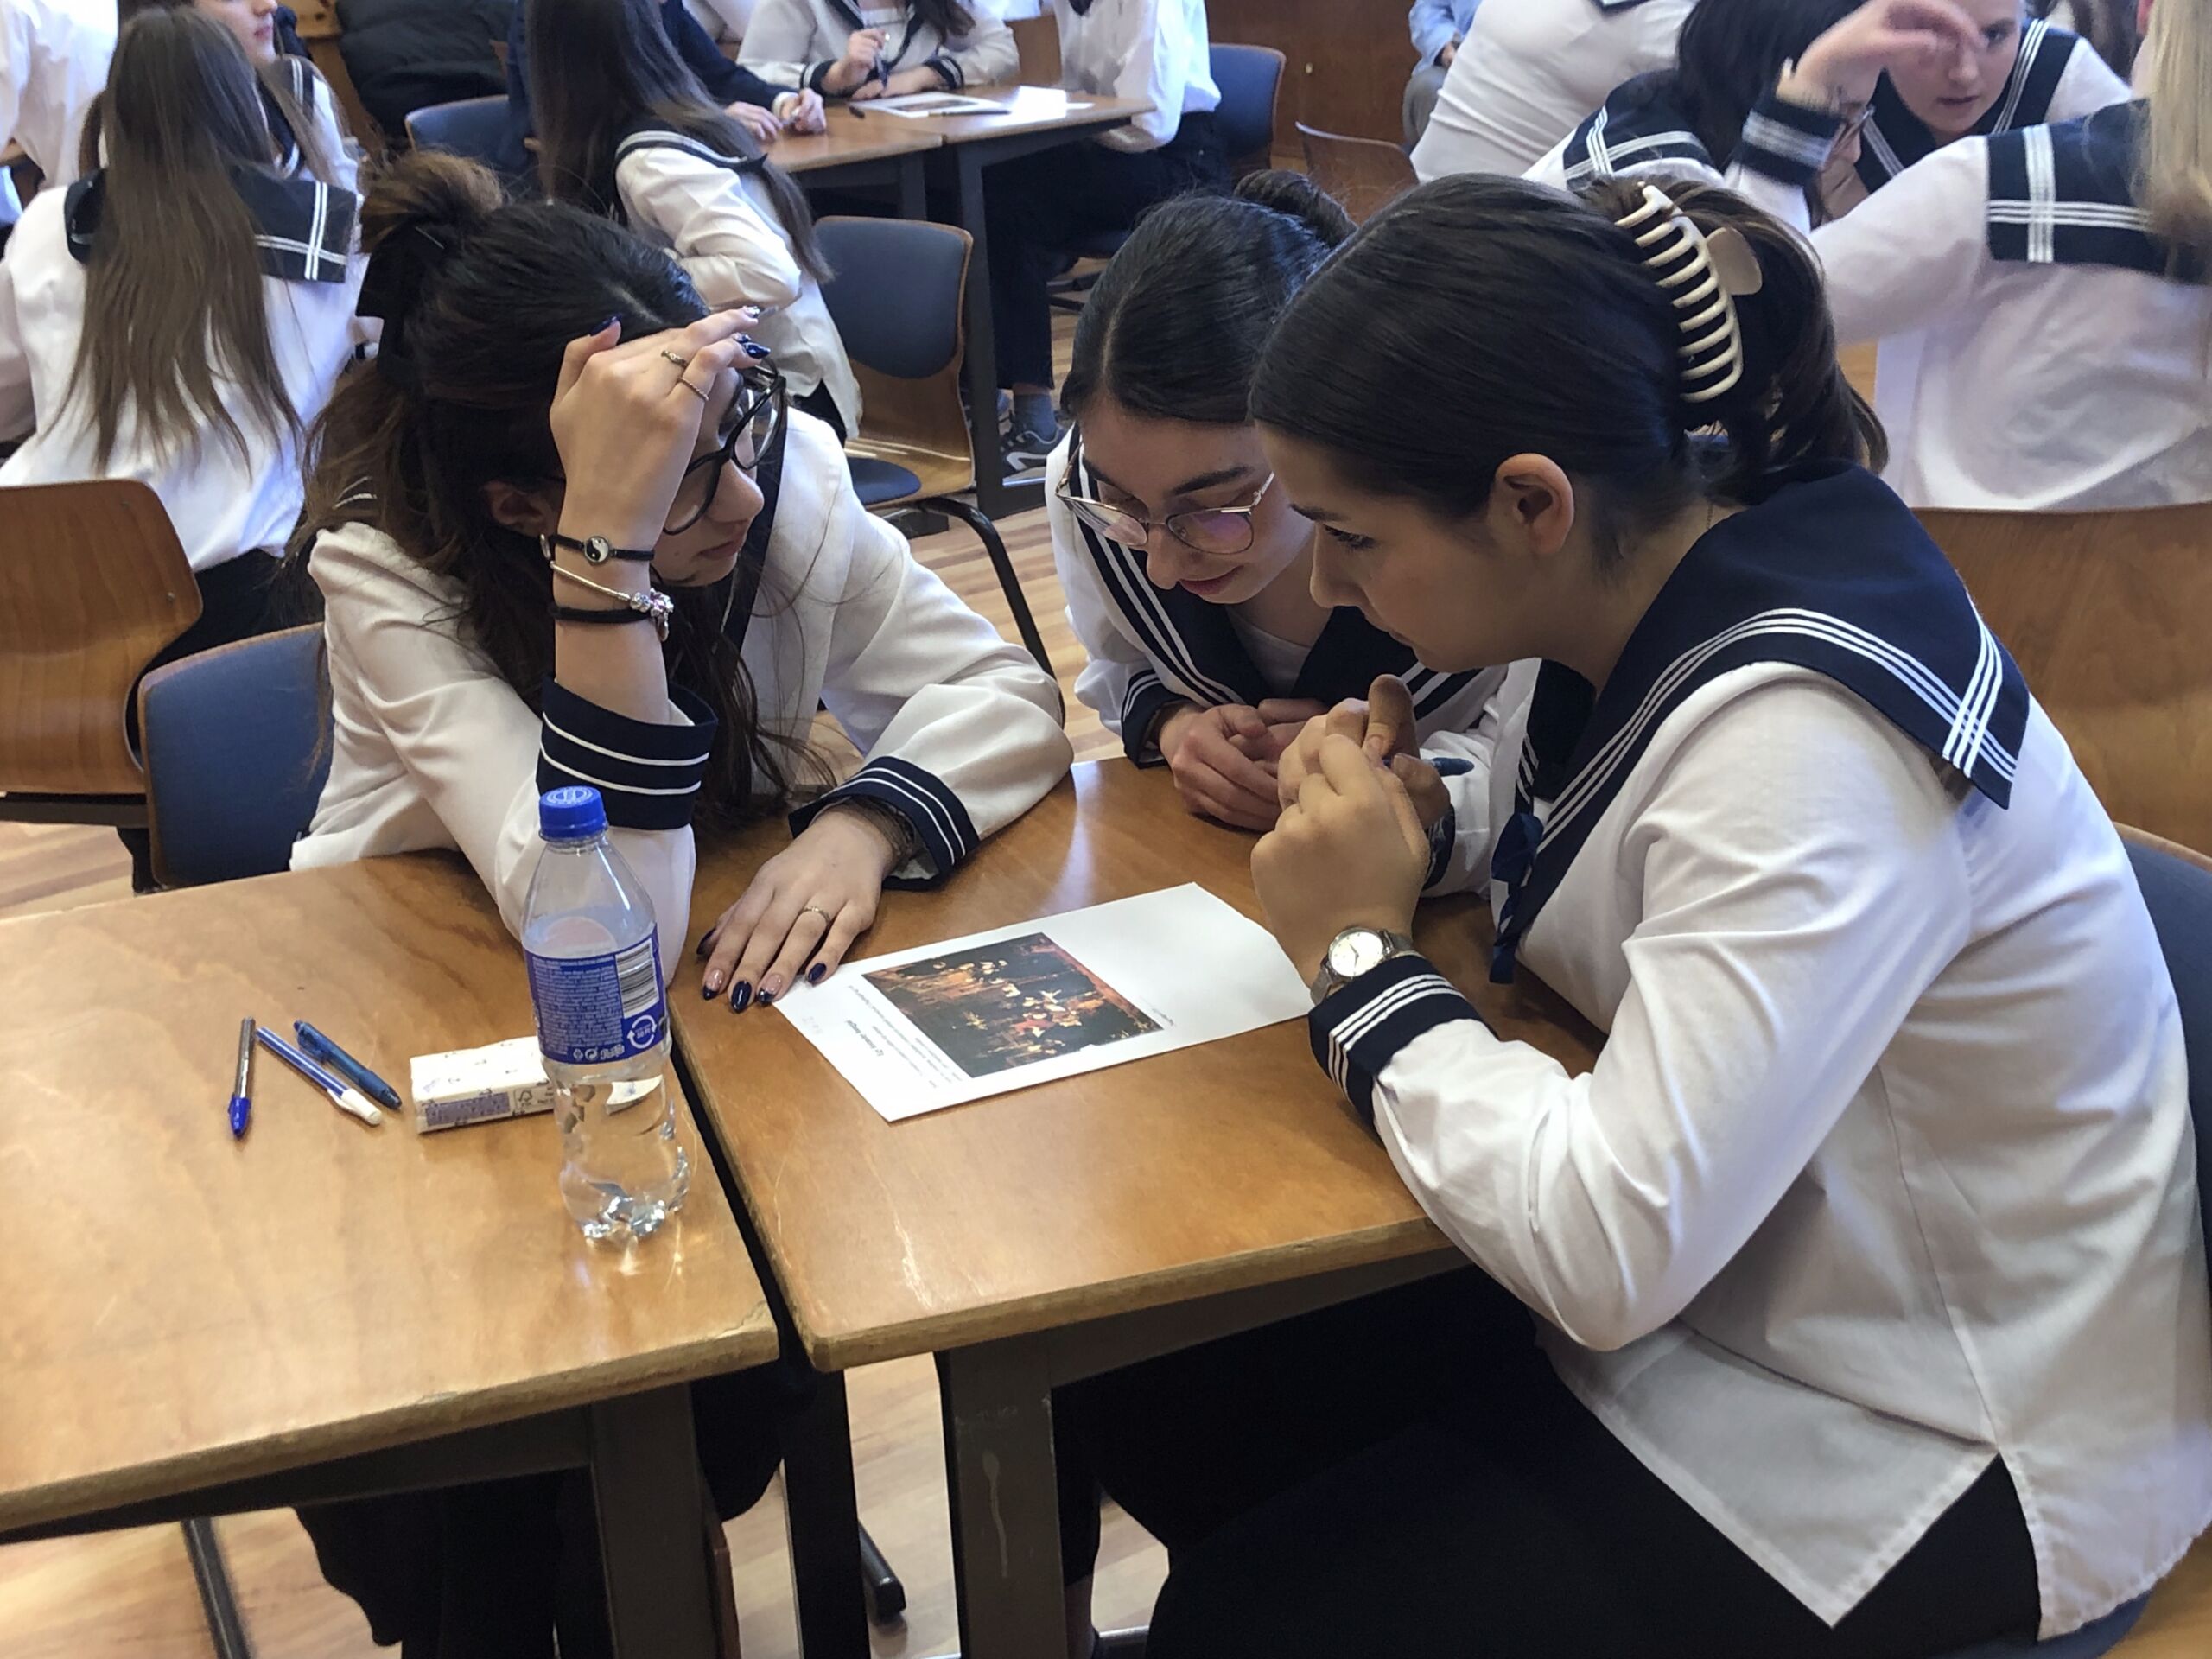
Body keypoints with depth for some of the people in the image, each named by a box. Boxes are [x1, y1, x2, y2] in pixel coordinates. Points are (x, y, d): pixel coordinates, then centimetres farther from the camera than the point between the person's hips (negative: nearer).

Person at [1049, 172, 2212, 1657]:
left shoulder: (1802, 744, -33)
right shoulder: (1645, 575, -6)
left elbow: (1610, 1252, -35)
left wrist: (1365, 956, -22)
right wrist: (1396, 831, -8)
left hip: (1930, 1449, -8)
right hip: (1720, 1285, 8)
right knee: (1139, 1398, 5)